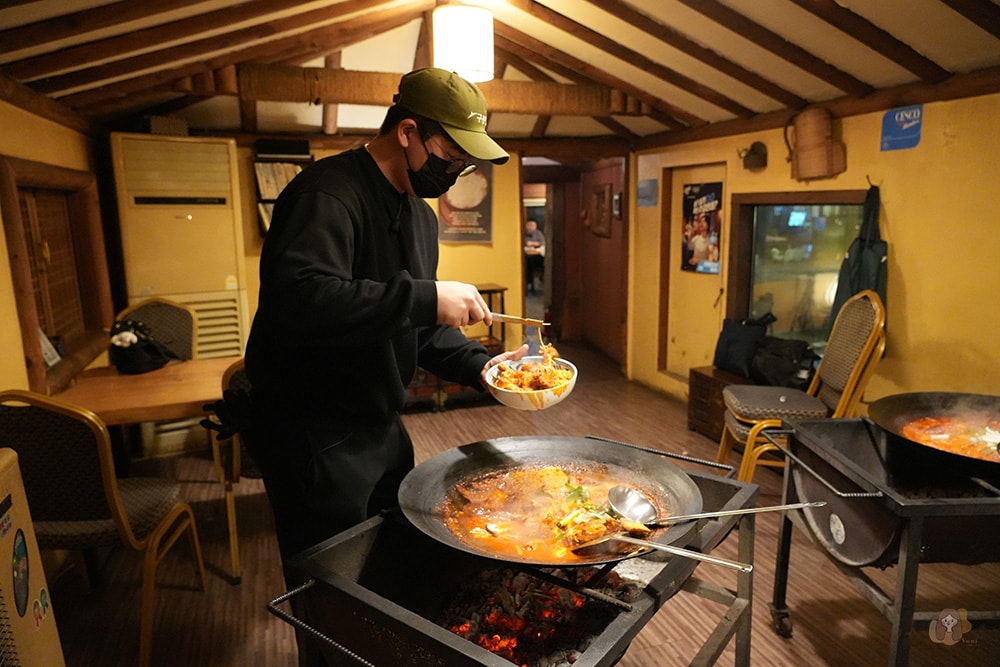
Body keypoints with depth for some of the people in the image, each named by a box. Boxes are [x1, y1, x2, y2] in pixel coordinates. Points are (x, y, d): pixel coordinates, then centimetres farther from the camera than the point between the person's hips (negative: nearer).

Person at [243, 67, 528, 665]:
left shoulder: (421, 214, 10)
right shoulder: (328, 191, -20)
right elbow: (295, 297, -38)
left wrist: (475, 363, -2)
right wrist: (424, 296, -34)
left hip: (382, 429, 9)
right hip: (315, 437, -9)